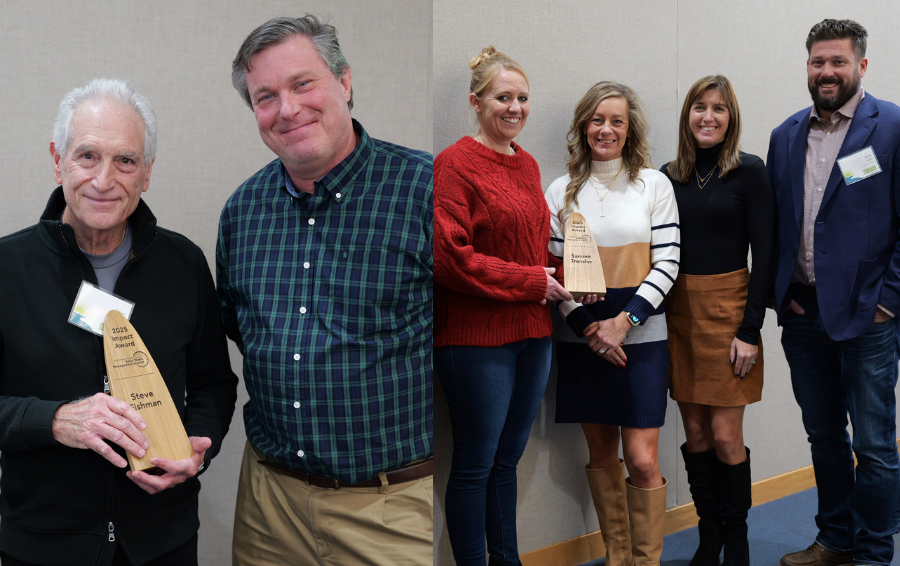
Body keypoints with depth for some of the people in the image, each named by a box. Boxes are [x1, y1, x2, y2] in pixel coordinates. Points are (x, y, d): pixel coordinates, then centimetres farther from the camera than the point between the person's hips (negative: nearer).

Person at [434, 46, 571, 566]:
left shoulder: (528, 165, 13)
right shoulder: (455, 163, -11)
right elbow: (450, 258, -18)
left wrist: (565, 273, 1)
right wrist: (531, 281, -14)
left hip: (533, 332, 8)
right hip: (477, 337, -7)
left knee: (508, 459, 17)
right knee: (475, 464, 4)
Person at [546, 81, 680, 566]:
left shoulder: (655, 185, 3)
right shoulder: (563, 190, 6)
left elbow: (667, 263, -2)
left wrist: (624, 320, -12)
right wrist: (587, 327, -9)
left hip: (641, 335, -2)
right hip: (581, 338, 2)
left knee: (642, 459, -6)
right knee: (600, 454, 9)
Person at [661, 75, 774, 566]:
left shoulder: (748, 171, -3)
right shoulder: (669, 176, 8)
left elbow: (763, 250, -5)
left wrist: (750, 329, -11)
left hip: (728, 308, -3)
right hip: (678, 311, 4)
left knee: (725, 435, -3)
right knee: (695, 433, 8)